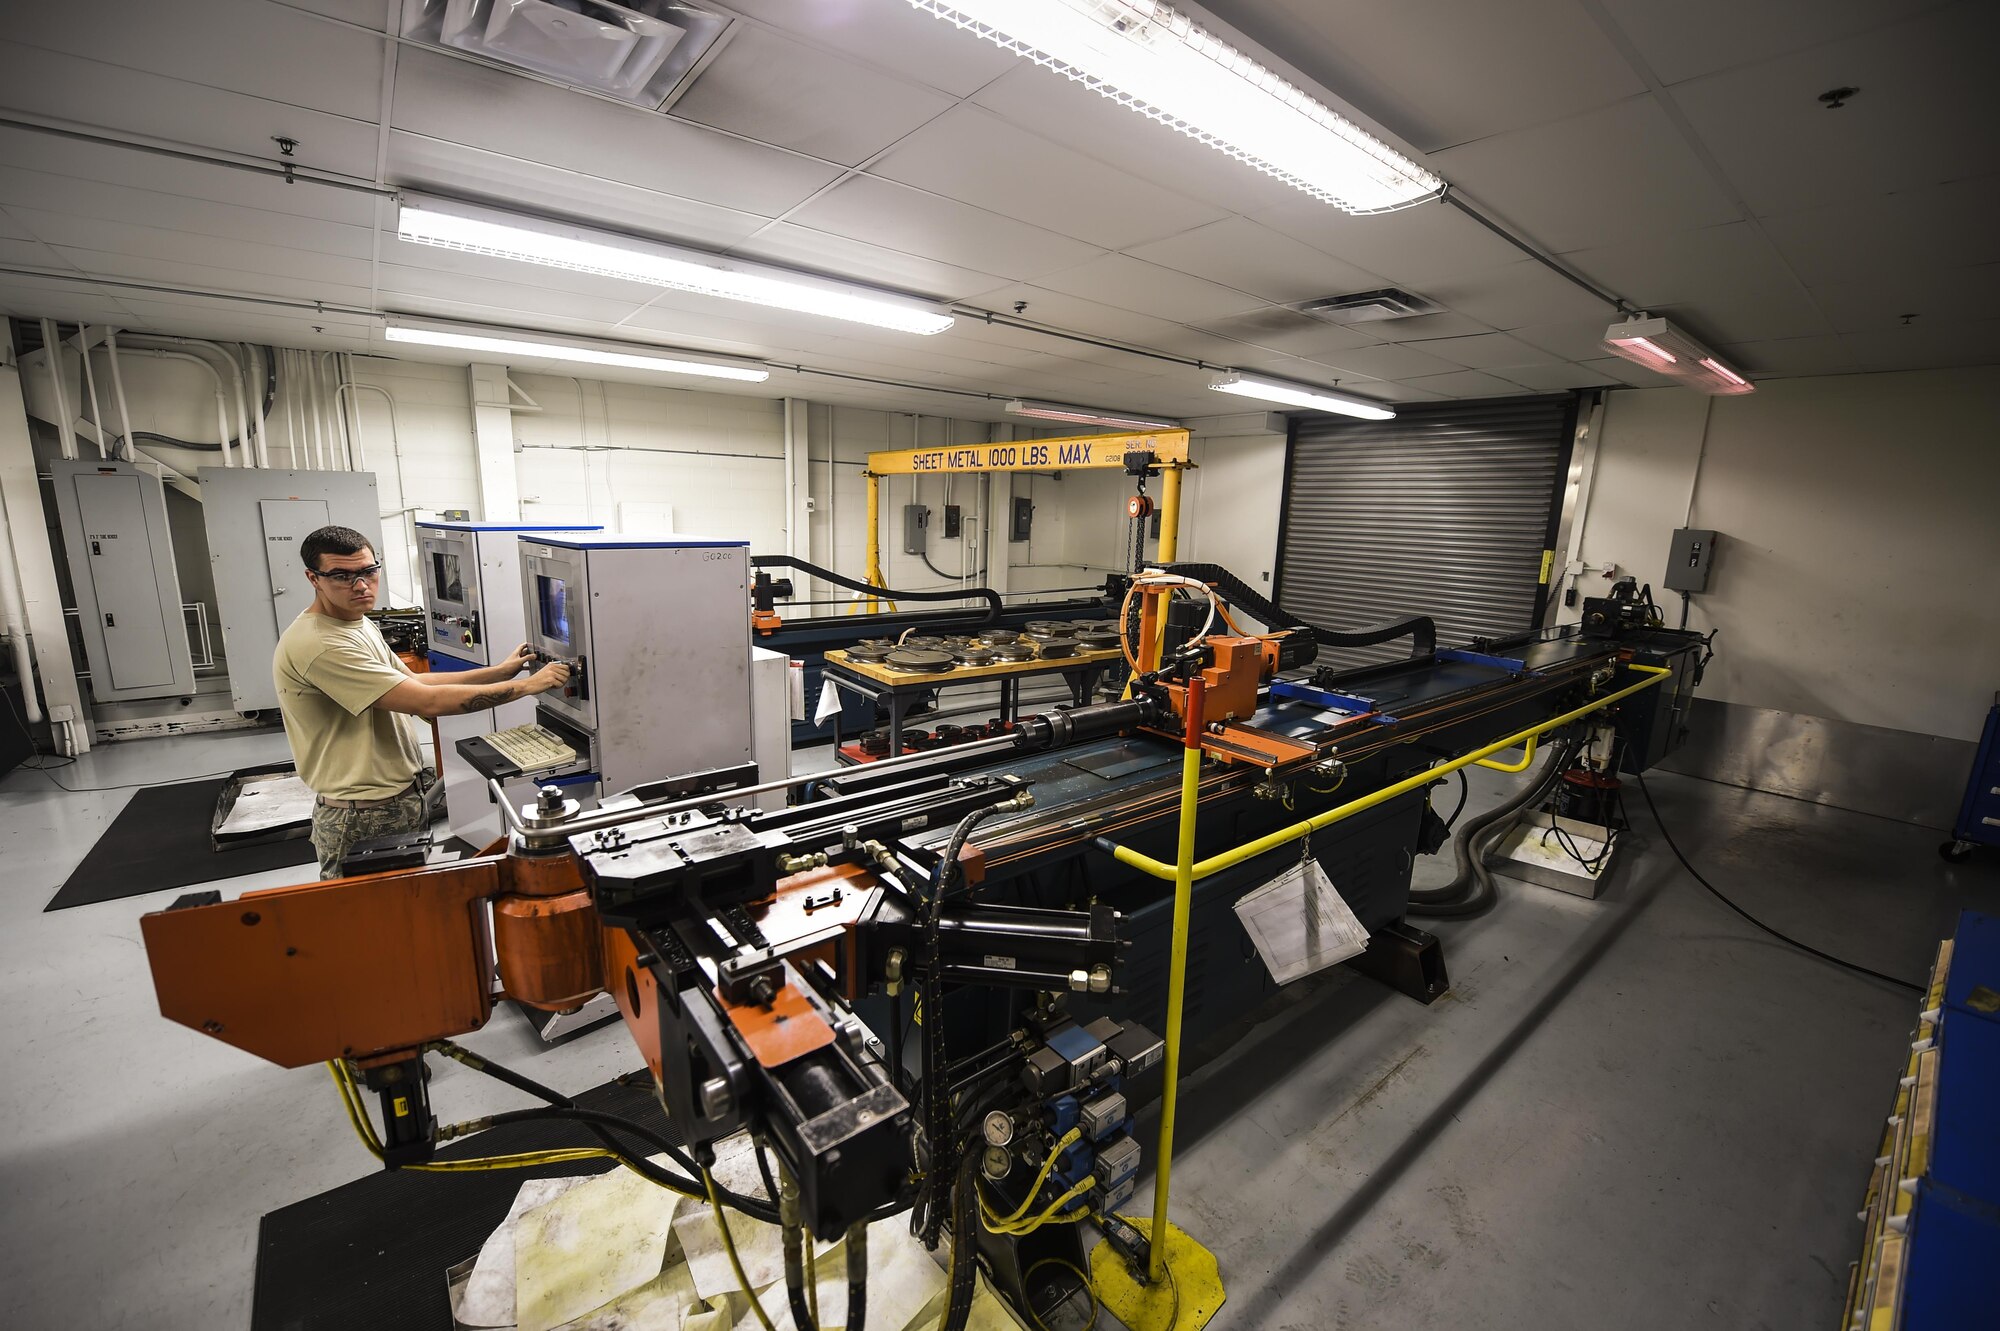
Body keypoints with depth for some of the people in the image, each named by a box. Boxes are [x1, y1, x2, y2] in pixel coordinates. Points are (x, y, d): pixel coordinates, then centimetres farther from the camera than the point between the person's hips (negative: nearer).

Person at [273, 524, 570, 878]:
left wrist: (499, 671, 6)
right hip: (364, 821, -9)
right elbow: (428, 702, -27)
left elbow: (411, 682, 12)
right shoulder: (317, 644, -24)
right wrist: (527, 685, -22)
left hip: (407, 797, 9)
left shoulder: (360, 624, 8)